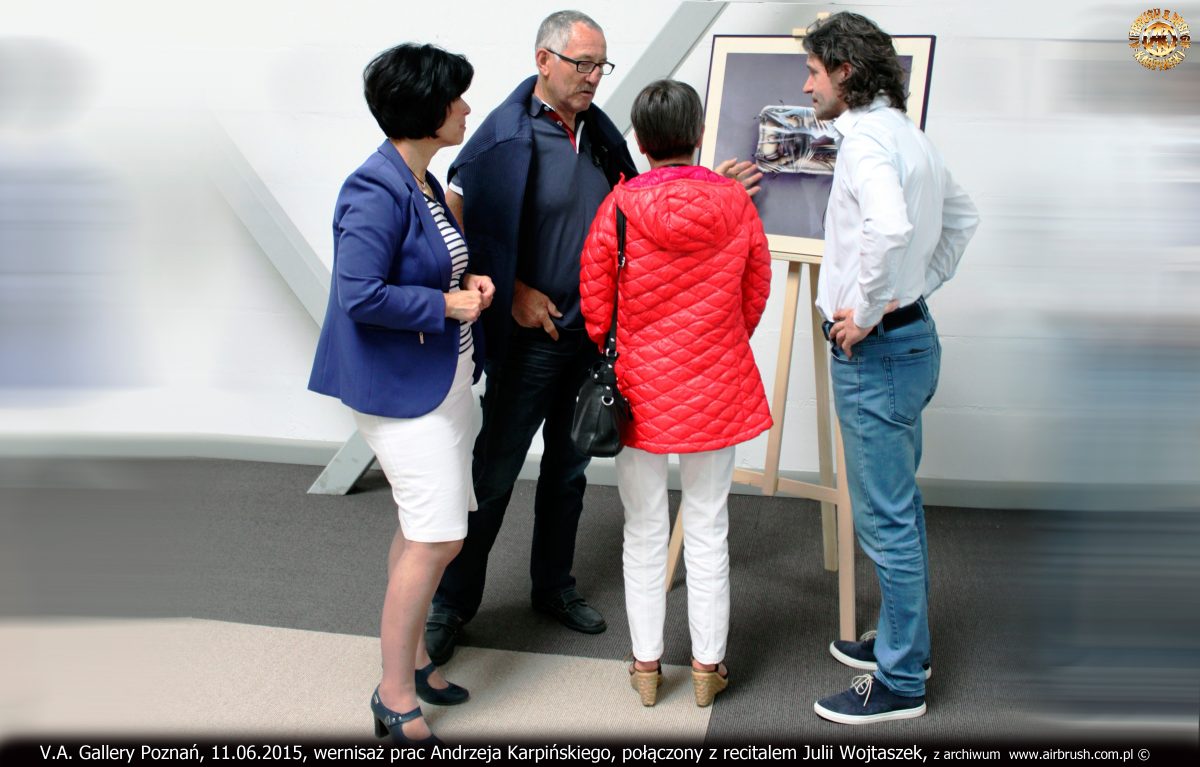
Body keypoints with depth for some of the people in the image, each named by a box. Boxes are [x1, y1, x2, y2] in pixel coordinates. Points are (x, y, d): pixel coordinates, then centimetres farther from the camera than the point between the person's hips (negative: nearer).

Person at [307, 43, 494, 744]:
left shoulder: (422, 183, 9)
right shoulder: (376, 192, -21)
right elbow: (360, 295, -25)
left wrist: (469, 281, 3)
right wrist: (447, 304, -17)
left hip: (444, 377, 10)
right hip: (401, 385, -10)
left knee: (423, 529, 17)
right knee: (438, 538, -8)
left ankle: (411, 654, 33)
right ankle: (396, 697, 6)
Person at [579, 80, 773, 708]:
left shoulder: (619, 207, -12)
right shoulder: (735, 203, -6)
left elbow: (595, 307, -4)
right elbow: (756, 292, 5)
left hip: (640, 390, -1)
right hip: (718, 391, 1)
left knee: (643, 531, 12)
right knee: (708, 527, 12)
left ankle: (646, 664, 23)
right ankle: (707, 666, 22)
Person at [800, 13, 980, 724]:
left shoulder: (867, 138, -18)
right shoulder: (909, 134, 13)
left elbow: (889, 226, -37)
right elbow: (963, 217, 26)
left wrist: (865, 312, -25)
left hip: (874, 348, -10)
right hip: (911, 333, 10)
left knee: (885, 518, -1)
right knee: (900, 504, 20)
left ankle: (900, 681, 10)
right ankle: (906, 641, 34)